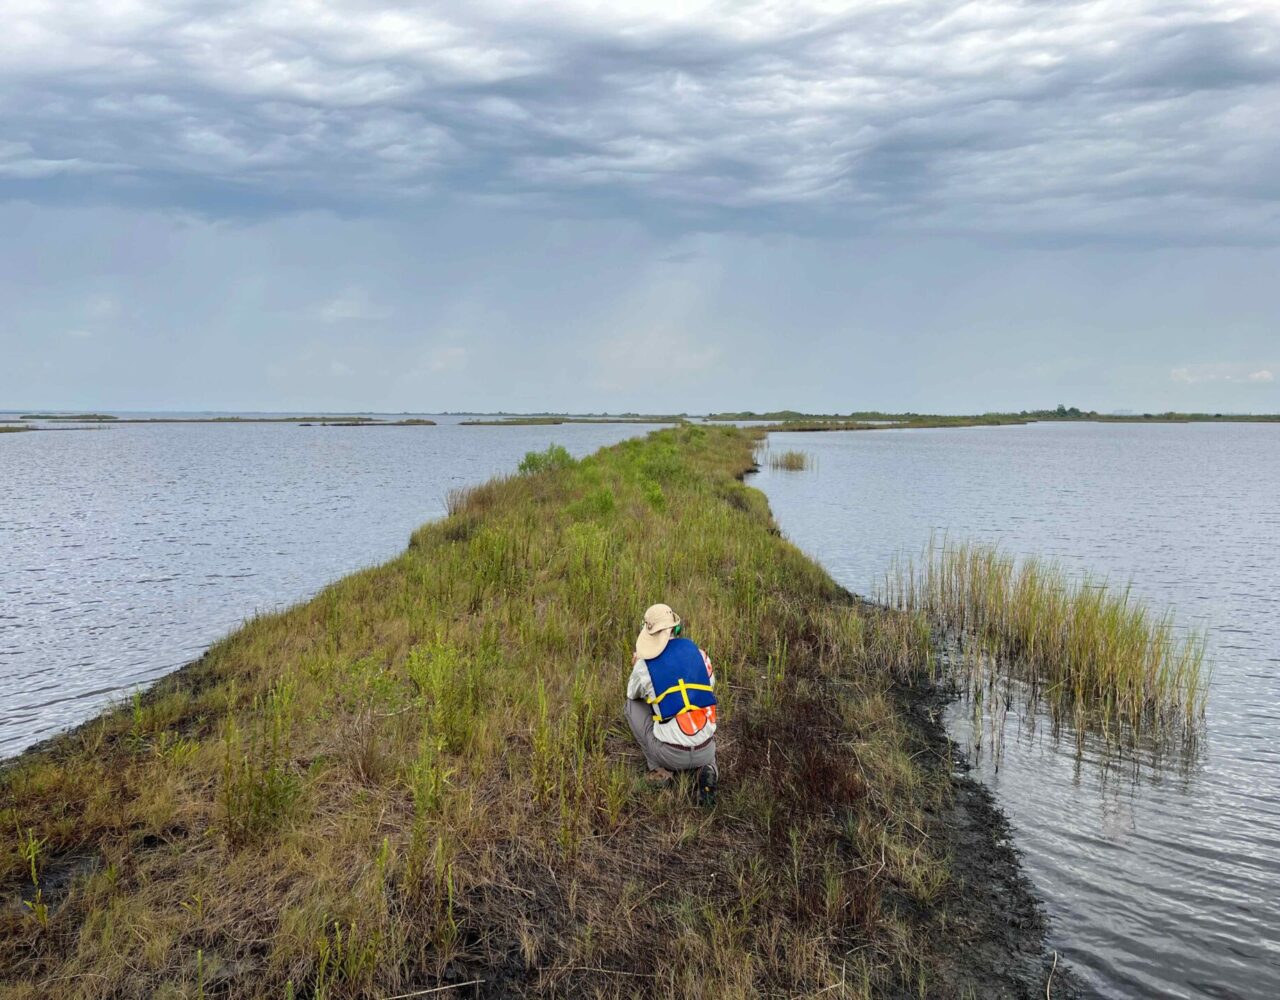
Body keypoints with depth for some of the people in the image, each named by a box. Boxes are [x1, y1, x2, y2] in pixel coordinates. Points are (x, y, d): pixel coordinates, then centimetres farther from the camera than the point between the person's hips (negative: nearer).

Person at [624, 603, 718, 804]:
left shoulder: (644, 665, -6)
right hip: (704, 752, 2)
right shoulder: (698, 653, 1)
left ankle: (658, 769, 15)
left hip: (669, 753, -2)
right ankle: (707, 769, 5)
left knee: (633, 704, 20)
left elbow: (633, 694, 17)